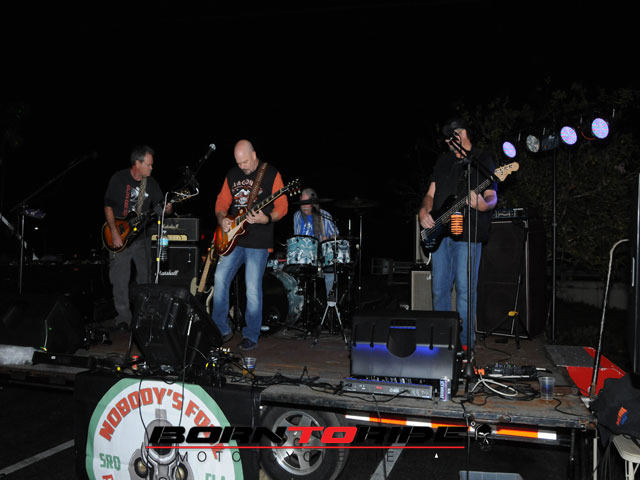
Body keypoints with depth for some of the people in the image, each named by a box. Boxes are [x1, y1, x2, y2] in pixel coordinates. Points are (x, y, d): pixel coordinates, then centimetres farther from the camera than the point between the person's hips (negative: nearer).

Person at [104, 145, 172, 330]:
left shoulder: (151, 183, 5)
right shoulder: (119, 178, -6)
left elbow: (158, 206, 9)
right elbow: (108, 206, -6)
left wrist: (165, 210, -16)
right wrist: (114, 232, -15)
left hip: (142, 236, 4)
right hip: (120, 236, -3)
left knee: (145, 278, 6)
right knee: (120, 280, -2)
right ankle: (123, 318, 9)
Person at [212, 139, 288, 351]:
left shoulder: (271, 174, -4)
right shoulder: (232, 174, 11)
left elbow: (282, 206, -6)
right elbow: (222, 201, 16)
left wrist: (266, 219, -24)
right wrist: (222, 219, -4)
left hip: (258, 242, -5)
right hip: (233, 239, 5)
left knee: (253, 289, -4)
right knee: (220, 280, 1)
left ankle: (251, 336, 10)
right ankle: (222, 329, 16)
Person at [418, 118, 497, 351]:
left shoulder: (482, 160, 3)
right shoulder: (443, 160, 19)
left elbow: (492, 196, -3)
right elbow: (431, 194, 19)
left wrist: (483, 205, -26)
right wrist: (423, 211, -1)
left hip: (467, 234, -5)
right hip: (440, 232, 6)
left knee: (465, 289, -6)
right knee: (439, 288, 8)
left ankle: (465, 342, 4)